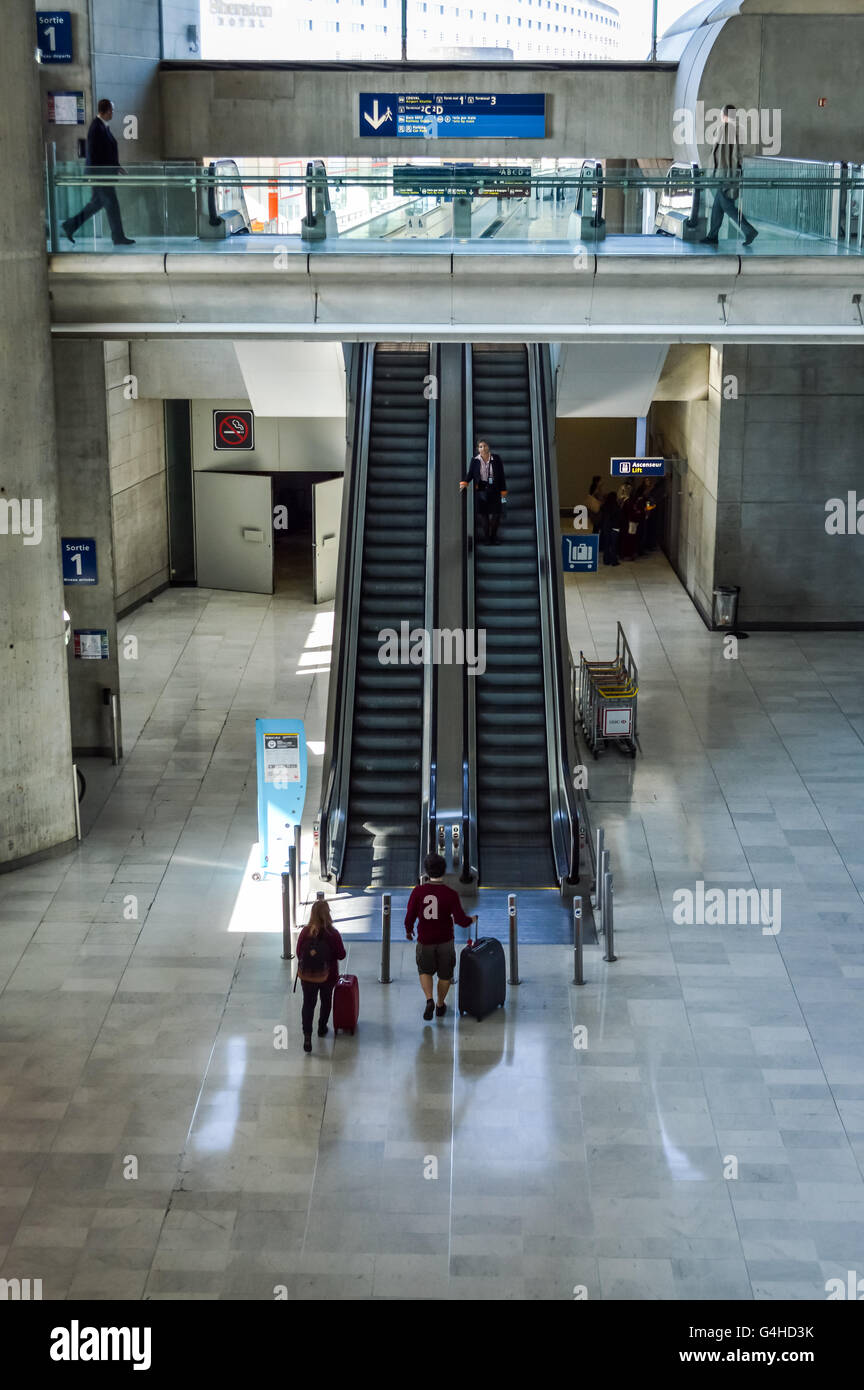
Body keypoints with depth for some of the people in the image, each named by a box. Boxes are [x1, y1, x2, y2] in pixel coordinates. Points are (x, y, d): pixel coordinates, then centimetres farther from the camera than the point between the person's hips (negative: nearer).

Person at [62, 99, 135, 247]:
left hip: (106, 171, 10)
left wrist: (116, 167, 19)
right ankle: (118, 237, 4)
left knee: (97, 203, 15)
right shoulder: (96, 127, -17)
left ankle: (71, 225, 20)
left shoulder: (102, 125, 13)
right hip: (100, 173, -10)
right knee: (112, 204, -3)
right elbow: (92, 153, -20)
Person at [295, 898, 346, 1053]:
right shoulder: (333, 934, -19)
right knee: (326, 1001, 23)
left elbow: (299, 953, -4)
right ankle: (322, 1028, 39)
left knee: (308, 1004, 7)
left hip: (307, 975, 0)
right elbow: (341, 955, -10)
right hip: (328, 975, 0)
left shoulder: (305, 932, -15)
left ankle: (307, 1035, -7)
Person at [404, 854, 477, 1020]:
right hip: (445, 941, 0)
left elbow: (409, 918, -11)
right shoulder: (451, 894, -15)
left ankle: (429, 1001, 0)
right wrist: (472, 920, 4)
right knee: (445, 975, 21)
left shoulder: (418, 891, -13)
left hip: (425, 941, 0)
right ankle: (440, 1006, 35)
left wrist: (408, 931, 10)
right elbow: (461, 920, -18)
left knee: (425, 971, 22)